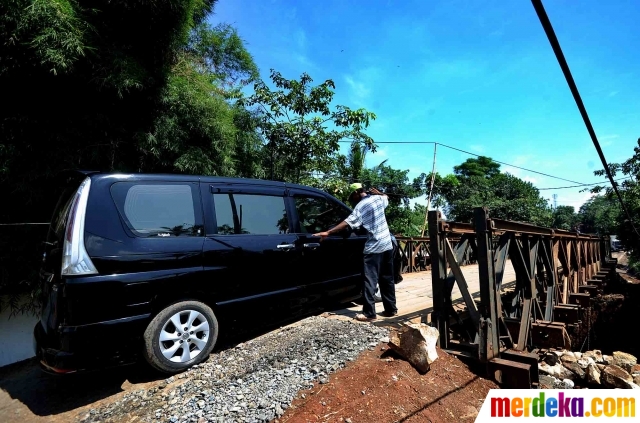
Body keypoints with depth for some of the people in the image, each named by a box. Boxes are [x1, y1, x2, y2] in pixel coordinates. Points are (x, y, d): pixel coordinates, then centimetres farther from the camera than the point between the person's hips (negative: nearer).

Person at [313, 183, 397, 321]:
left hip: (374, 248, -7)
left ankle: (369, 313, -2)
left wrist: (328, 232, -21)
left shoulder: (360, 207, -10)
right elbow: (386, 197, 32)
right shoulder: (377, 198, 7)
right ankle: (391, 309, 23)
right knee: (387, 279, 15)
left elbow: (347, 223, -20)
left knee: (370, 281, -3)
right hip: (387, 245, 7)